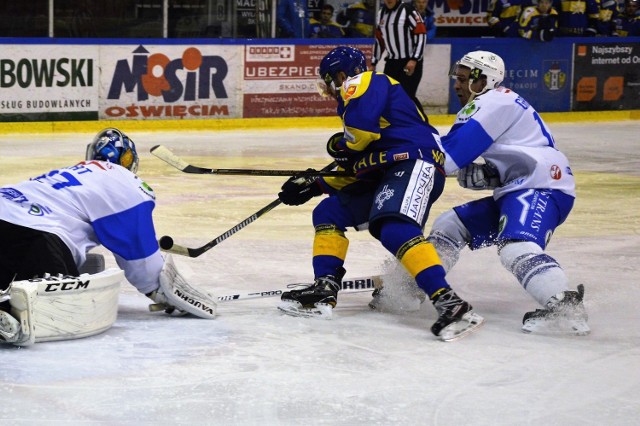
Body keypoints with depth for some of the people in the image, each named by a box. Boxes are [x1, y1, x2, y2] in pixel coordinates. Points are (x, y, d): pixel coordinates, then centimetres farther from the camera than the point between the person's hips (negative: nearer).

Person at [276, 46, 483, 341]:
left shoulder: (363, 83, 3)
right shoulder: (358, 97, 32)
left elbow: (363, 122, -20)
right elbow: (355, 171, 32)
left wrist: (341, 146, -1)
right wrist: (313, 186, 29)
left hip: (415, 163, -11)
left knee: (395, 229, -32)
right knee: (328, 213, 13)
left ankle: (449, 303, -40)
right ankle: (324, 291, 6)